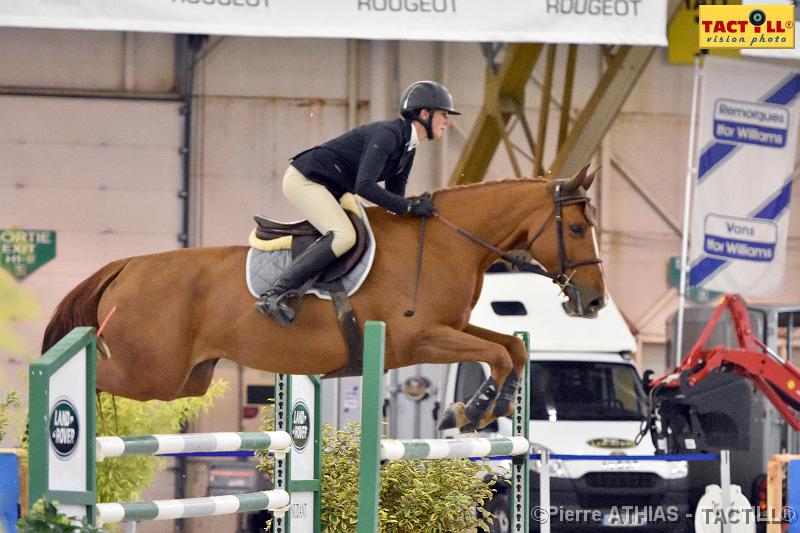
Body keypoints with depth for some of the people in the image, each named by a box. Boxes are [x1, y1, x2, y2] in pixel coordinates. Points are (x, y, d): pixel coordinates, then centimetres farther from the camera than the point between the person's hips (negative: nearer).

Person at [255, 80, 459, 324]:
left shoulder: (408, 148, 7)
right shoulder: (388, 134, -23)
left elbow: (394, 195, 16)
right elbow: (364, 186, -31)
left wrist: (417, 205, -3)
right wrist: (410, 207, -27)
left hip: (331, 190, 11)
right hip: (303, 179, -11)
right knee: (343, 236, -28)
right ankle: (274, 295, -29)